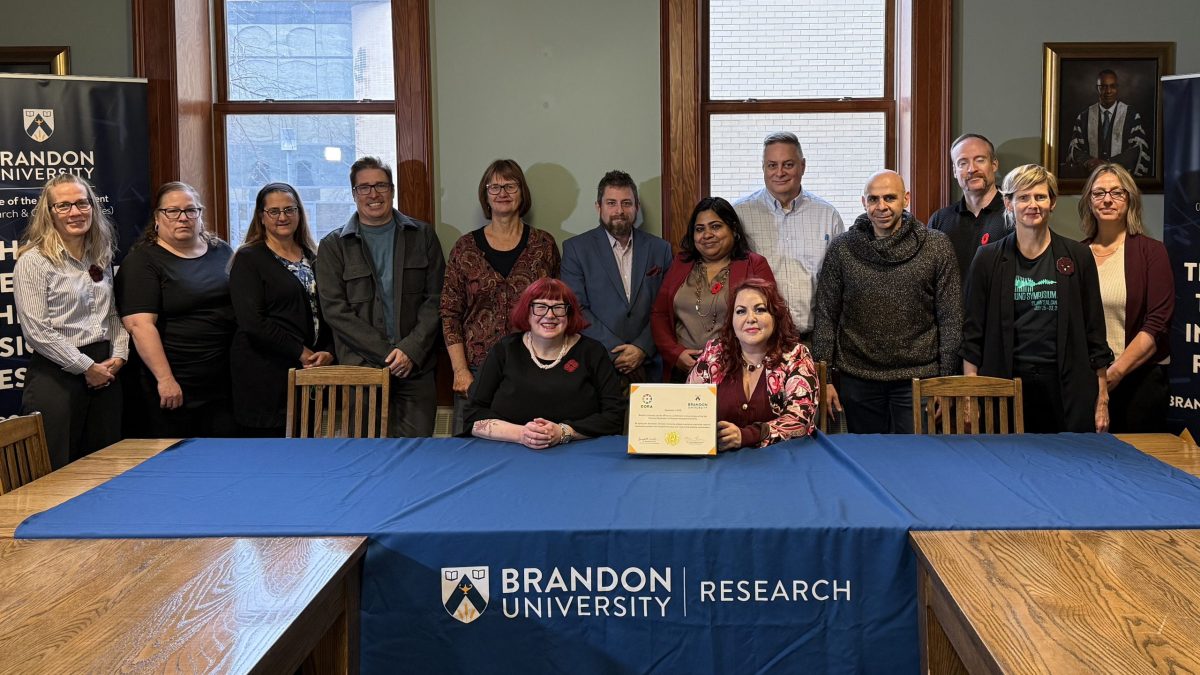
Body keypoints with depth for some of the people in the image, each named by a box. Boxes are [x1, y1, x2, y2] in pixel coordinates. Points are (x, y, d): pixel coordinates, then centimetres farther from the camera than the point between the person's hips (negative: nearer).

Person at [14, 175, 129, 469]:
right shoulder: (33, 261, -8)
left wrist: (119, 355, 2)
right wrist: (86, 367, -13)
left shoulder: (101, 257, 12)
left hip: (104, 373, 6)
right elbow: (36, 331, -14)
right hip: (56, 375, -6)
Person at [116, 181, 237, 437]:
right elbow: (140, 324, -13)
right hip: (175, 388, -5)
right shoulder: (142, 261, -4)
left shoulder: (222, 252, 13)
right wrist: (165, 379, -20)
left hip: (225, 384, 5)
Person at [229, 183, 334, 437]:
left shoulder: (312, 258, 15)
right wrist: (301, 353, -14)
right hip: (265, 375, -5)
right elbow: (252, 321, -13)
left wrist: (328, 352, -5)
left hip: (312, 369, 5)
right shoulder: (248, 259, -2)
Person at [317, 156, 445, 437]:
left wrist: (411, 350, -8)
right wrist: (387, 353, -9)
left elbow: (435, 300, 6)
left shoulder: (422, 235, 11)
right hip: (361, 367, -1)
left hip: (417, 367, 1)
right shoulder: (333, 245, 7)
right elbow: (335, 310, -1)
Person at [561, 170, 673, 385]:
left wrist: (642, 348, -10)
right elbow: (576, 309, -5)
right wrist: (618, 352, -12)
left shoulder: (660, 249, 8)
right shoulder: (576, 248, 2)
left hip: (647, 368, 2)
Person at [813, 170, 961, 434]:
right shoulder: (842, 248, 2)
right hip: (857, 379, 1)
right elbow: (826, 316, 3)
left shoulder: (937, 246, -1)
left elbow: (950, 319, 0)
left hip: (918, 379, -1)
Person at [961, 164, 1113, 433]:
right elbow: (973, 332, 5)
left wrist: (1102, 399, 4)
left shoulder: (1078, 256, 6)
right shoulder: (988, 259, 5)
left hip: (1066, 387, 1)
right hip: (1005, 385, 0)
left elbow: (1094, 331, 7)